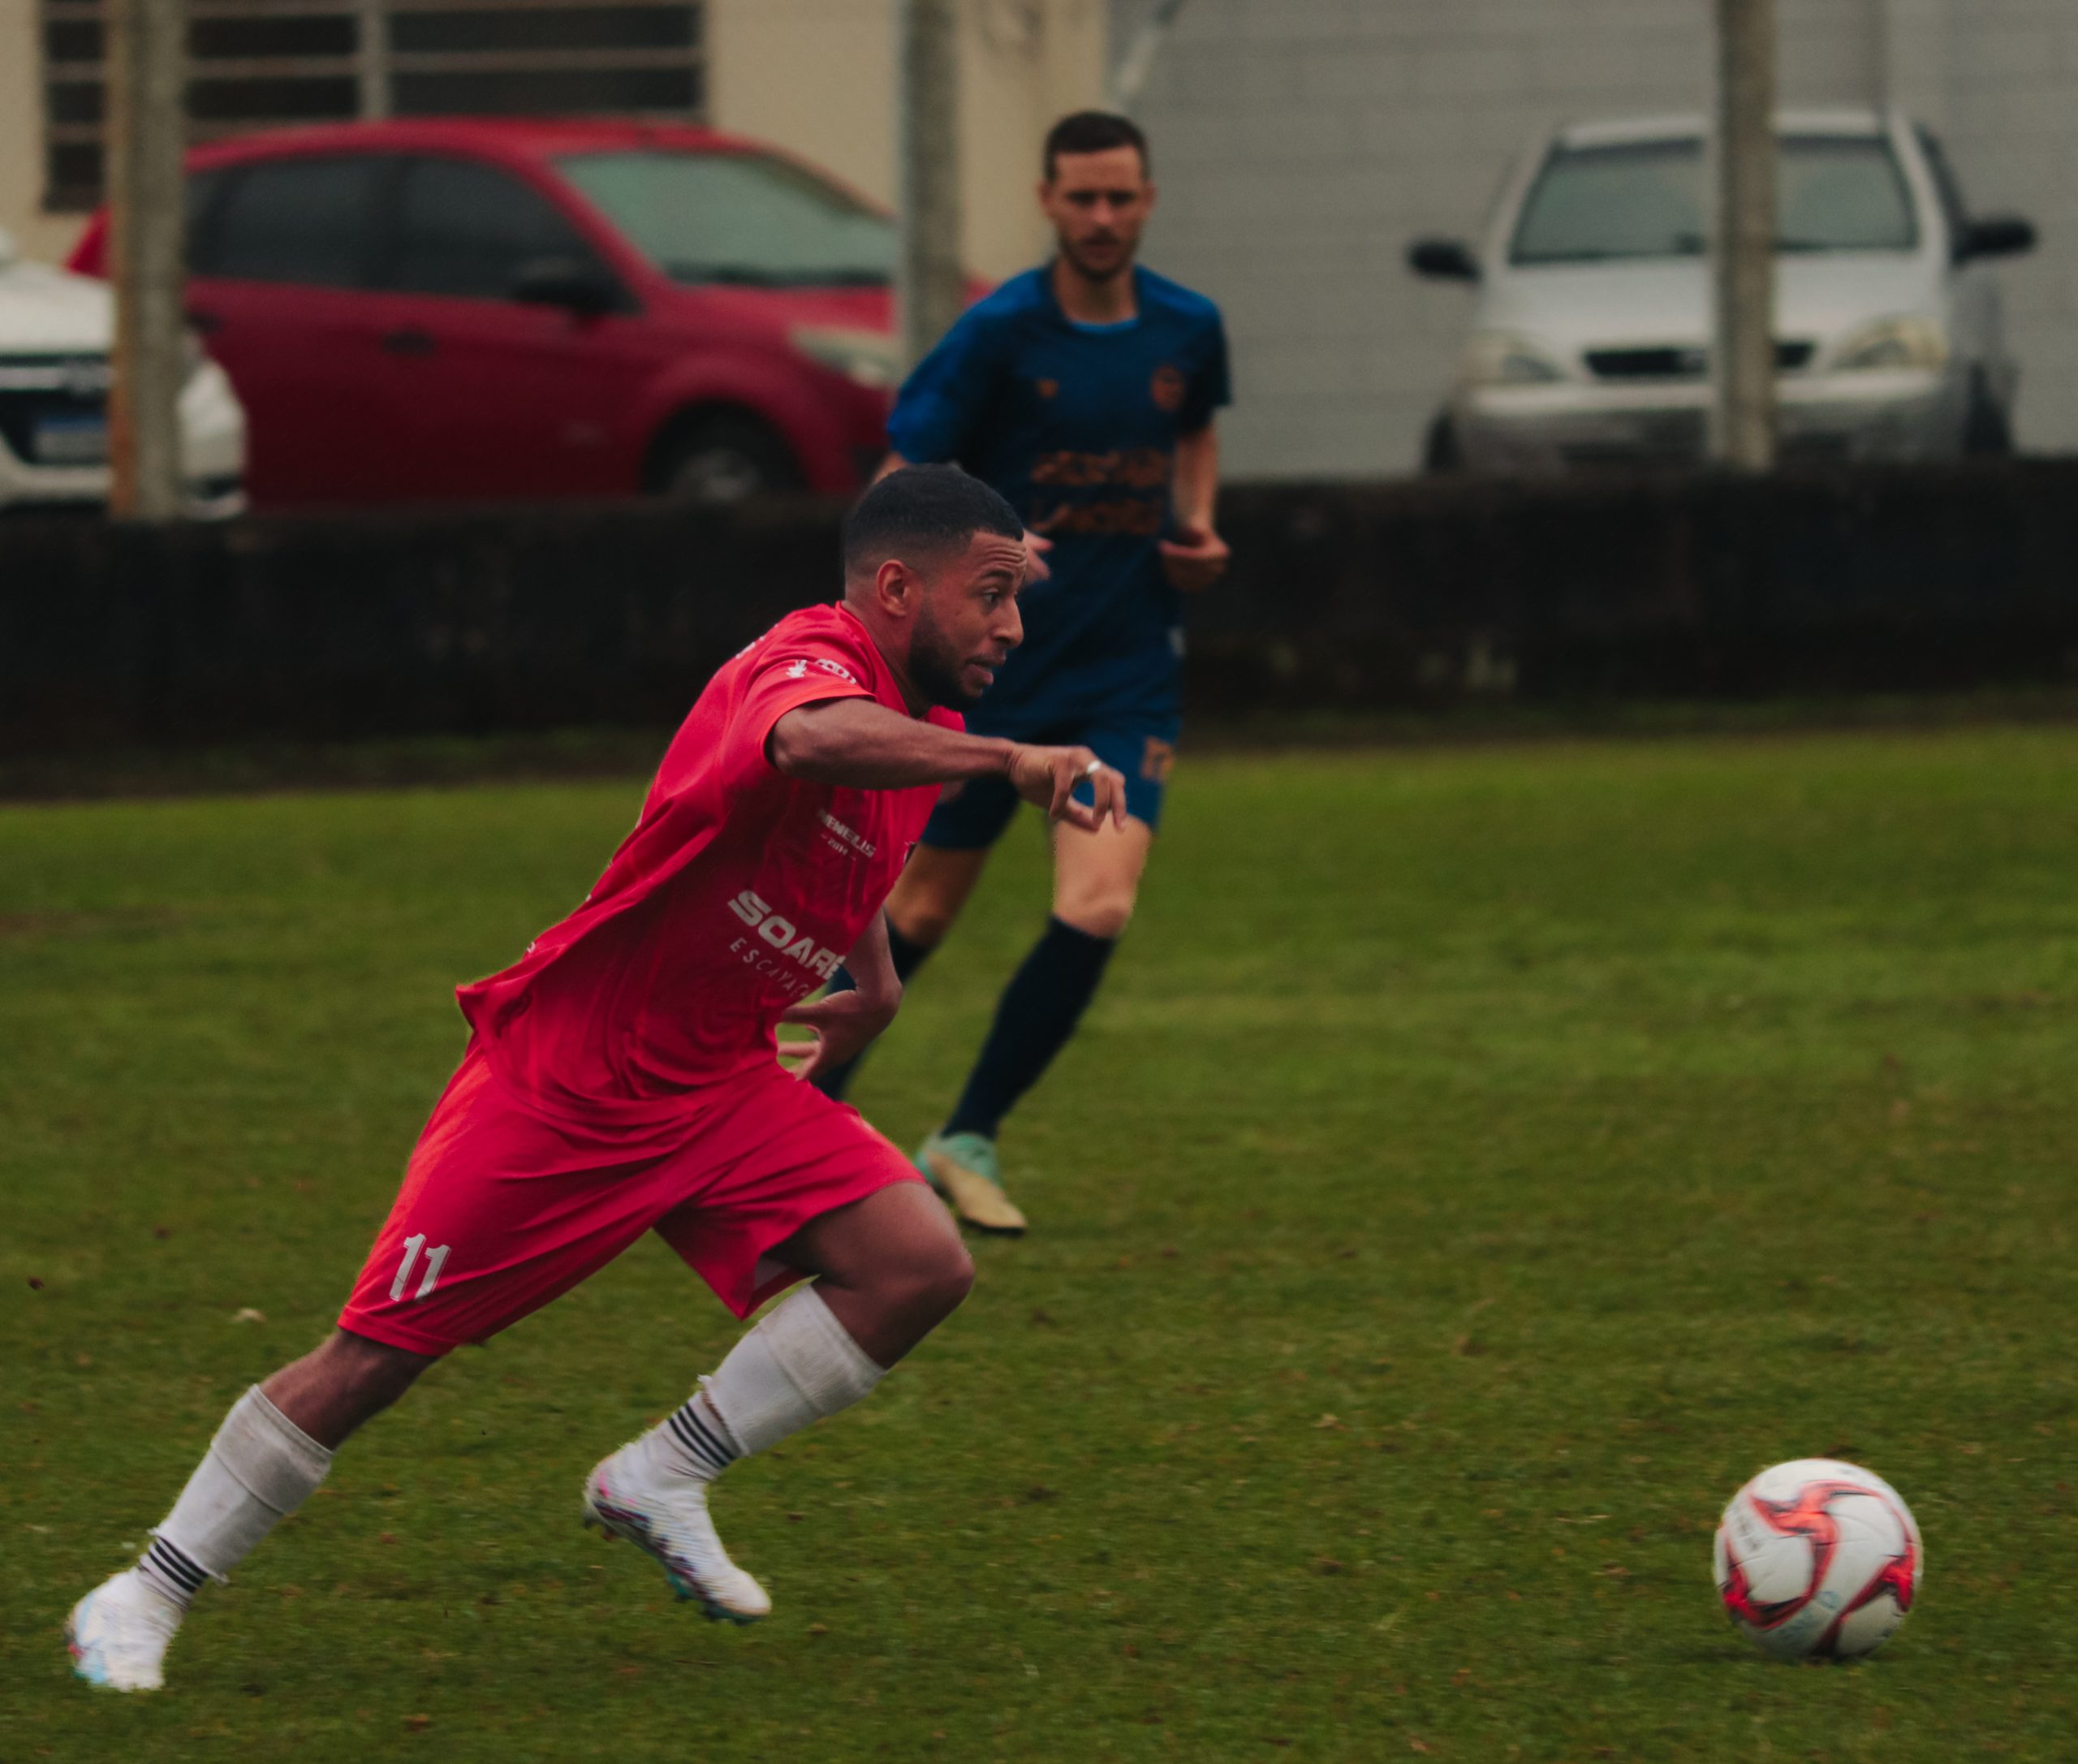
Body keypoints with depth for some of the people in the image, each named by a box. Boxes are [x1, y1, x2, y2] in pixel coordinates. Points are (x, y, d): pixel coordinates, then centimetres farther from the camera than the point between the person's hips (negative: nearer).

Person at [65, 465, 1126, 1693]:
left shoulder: (920, 725, 6)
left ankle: (661, 1483, 1)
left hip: (718, 1089, 8)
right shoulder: (811, 661, -23)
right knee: (374, 1359, -4)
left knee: (921, 1266, -12)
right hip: (561, 1079, -8)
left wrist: (876, 987, 24)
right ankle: (144, 1601, 12)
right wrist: (1010, 760, -56)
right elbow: (809, 740, -52)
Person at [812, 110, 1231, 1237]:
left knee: (1097, 909, -16)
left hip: (1127, 678, 2)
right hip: (993, 672, -2)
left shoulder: (1186, 330, 2)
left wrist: (1198, 530, 6)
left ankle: (967, 1143, -1)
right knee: (919, 912, 8)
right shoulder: (999, 333, -12)